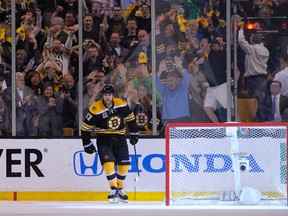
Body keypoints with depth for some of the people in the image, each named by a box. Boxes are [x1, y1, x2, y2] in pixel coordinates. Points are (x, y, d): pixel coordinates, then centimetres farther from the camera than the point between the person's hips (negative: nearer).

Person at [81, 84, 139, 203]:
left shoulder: (122, 105, -5)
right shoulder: (96, 109, -16)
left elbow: (130, 118, 13)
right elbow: (85, 127, -9)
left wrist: (134, 134, 13)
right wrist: (87, 144, -6)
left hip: (119, 138, 3)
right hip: (103, 139, -3)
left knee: (124, 165, -2)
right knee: (108, 163, -21)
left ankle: (120, 190, 16)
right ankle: (113, 190, -11)